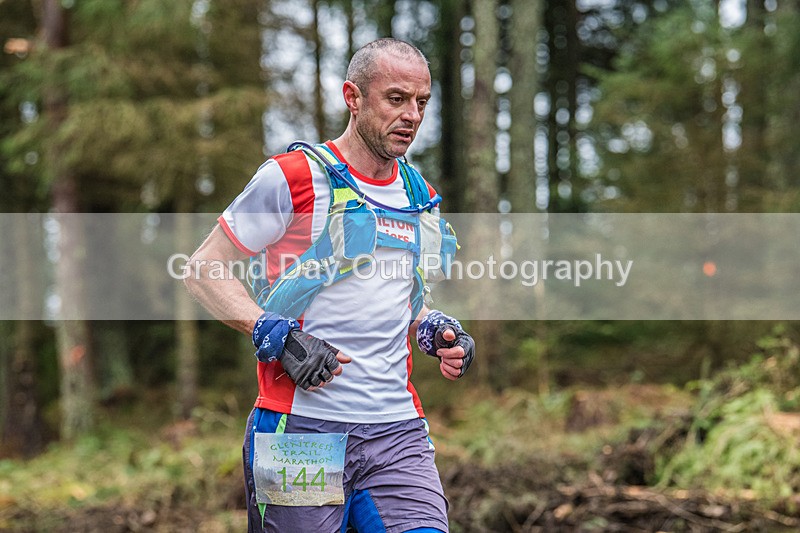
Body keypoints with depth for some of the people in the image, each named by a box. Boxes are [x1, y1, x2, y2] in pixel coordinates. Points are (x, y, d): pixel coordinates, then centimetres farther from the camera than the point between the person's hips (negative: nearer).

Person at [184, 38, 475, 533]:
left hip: (398, 432, 5)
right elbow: (204, 271, -2)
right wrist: (278, 338, -15)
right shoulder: (292, 177, -5)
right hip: (304, 428, -5)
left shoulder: (420, 197, 15)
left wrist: (436, 331, 7)